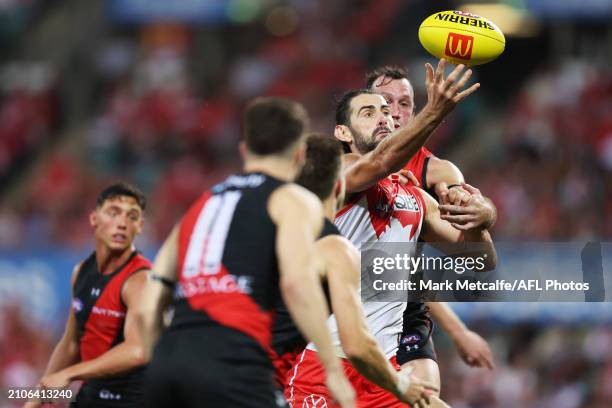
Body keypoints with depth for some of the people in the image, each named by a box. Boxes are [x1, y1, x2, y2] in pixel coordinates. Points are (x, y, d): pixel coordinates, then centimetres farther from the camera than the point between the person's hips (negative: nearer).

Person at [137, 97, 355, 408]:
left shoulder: (200, 206, 28)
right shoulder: (294, 201, 10)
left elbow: (147, 309, 21)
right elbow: (297, 281, -10)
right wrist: (333, 369, -9)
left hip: (167, 361, 6)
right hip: (233, 362, -6)